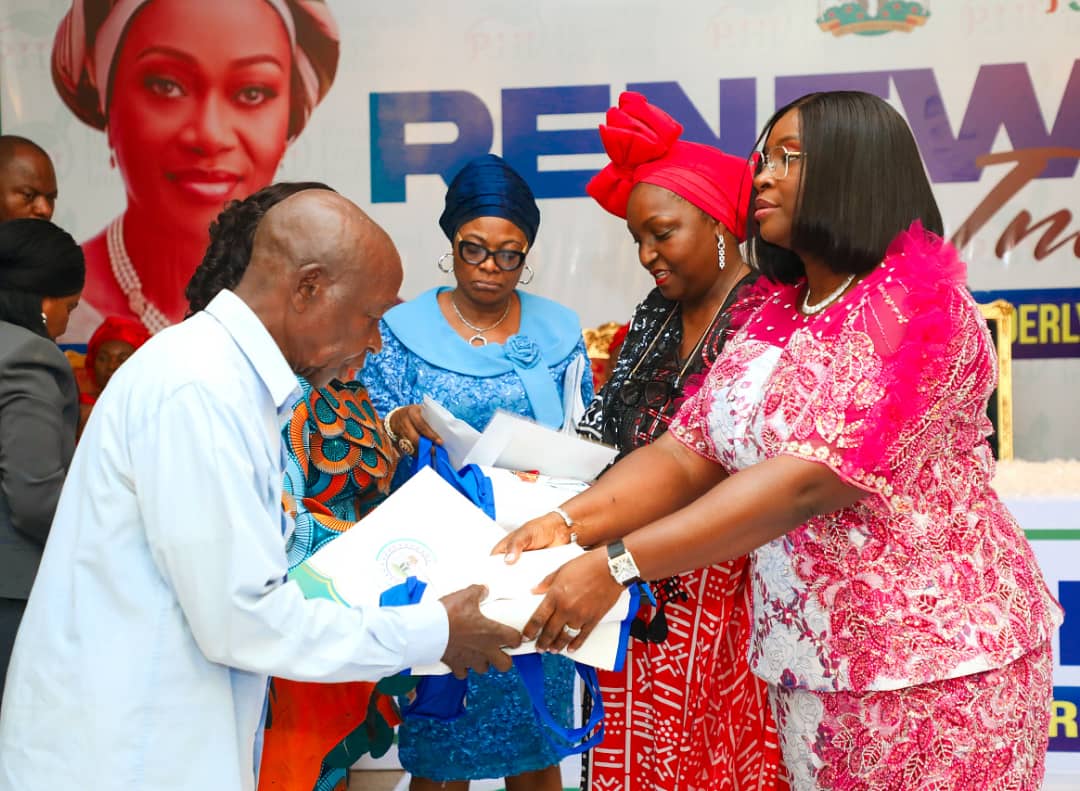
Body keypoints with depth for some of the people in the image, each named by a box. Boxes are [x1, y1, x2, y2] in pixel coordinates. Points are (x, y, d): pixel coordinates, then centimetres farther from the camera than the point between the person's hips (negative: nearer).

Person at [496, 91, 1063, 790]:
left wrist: (617, 566, -29)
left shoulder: (917, 309, -17)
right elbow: (683, 454, 2)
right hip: (808, 664, 7)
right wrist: (569, 523, -15)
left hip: (935, 667, -6)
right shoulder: (771, 319, 8)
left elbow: (807, 481, -26)